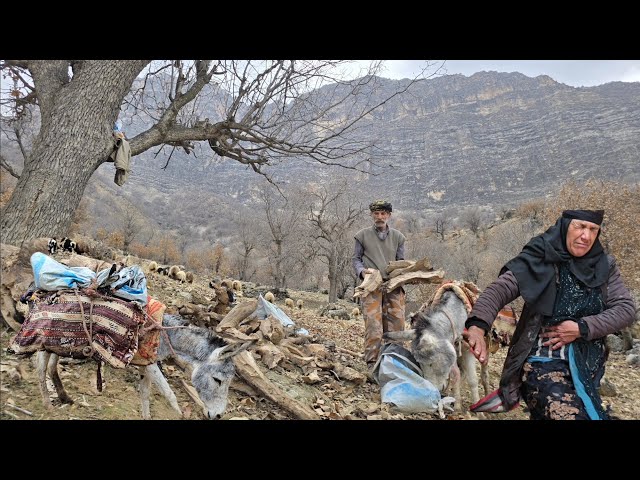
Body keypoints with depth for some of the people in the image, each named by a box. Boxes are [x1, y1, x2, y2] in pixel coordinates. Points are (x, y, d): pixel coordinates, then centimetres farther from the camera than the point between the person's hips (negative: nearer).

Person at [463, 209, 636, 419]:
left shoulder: (603, 266, 4)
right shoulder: (540, 261, -10)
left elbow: (625, 308, 1)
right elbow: (499, 289, -21)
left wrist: (583, 328, -15)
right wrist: (477, 326, -40)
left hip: (588, 367, 6)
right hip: (543, 363, -5)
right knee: (570, 414, -27)